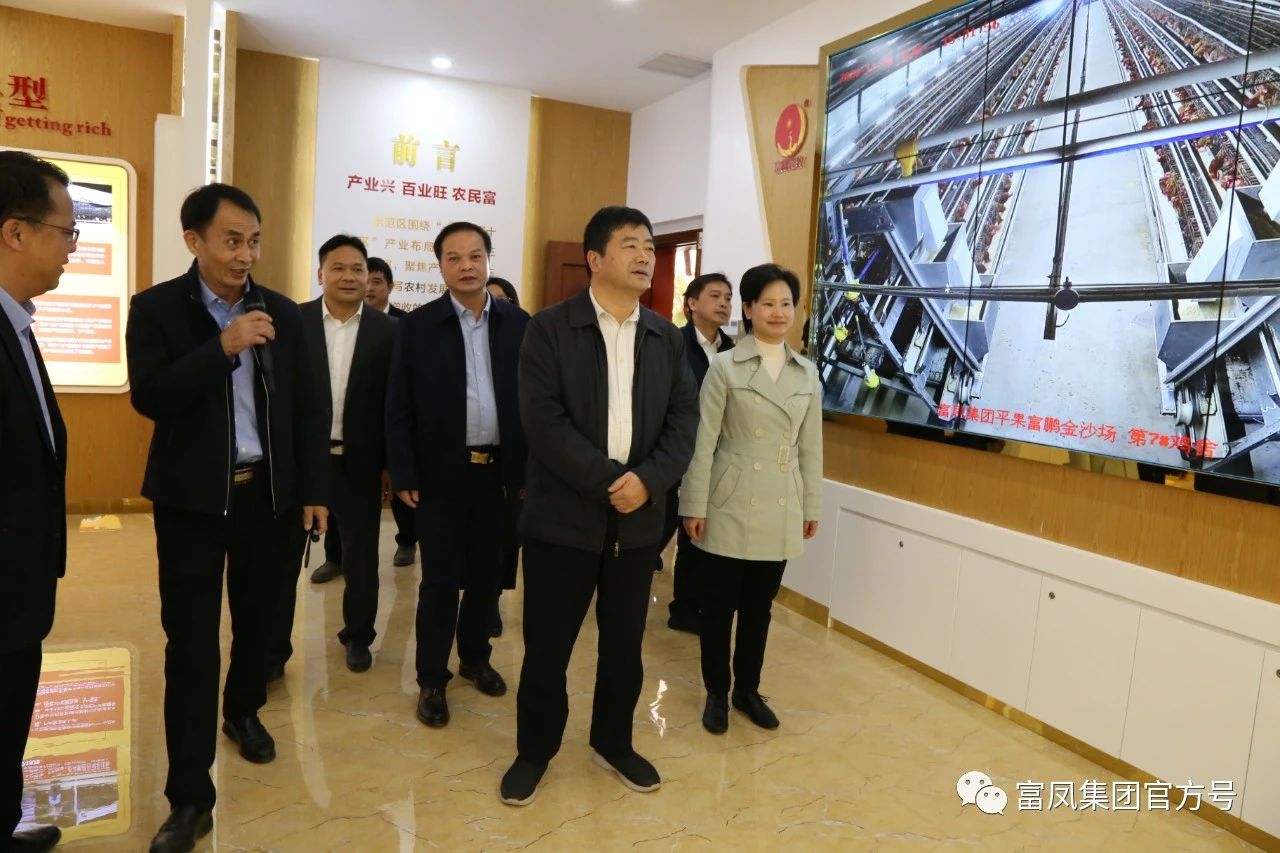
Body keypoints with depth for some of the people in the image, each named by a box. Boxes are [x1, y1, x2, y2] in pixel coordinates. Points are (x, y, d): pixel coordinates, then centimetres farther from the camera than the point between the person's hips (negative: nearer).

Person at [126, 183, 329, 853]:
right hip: (192, 498, -3)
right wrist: (223, 346, -24)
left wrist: (314, 489, 3)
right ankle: (190, 798, 11)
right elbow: (149, 398, -16)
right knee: (191, 644, 1)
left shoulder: (283, 313, 4)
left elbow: (306, 409, 5)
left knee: (257, 619, 17)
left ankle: (244, 712, 45)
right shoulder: (156, 308, -3)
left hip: (269, 493, 3)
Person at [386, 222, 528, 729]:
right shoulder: (418, 326, -2)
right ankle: (432, 679, 20)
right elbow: (399, 408, -2)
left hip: (499, 471, 2)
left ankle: (475, 657, 34)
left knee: (487, 574, 14)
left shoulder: (518, 324, 2)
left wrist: (529, 470, -1)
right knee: (440, 580, 5)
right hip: (442, 473, -2)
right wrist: (403, 475, -7)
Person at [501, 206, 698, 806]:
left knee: (625, 644, 15)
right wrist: (607, 480, -18)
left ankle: (613, 743, 36)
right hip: (563, 515, -3)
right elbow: (543, 421, -14)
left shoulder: (666, 337, 9)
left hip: (639, 517, 4)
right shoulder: (550, 328, -5)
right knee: (547, 644, 7)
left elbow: (684, 419, 2)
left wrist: (648, 480, -14)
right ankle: (534, 751, 29)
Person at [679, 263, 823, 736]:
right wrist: (694, 507, -9)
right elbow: (702, 441, -7)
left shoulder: (807, 372, 7)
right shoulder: (725, 367, -6)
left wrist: (812, 506, 11)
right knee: (720, 605, 8)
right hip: (731, 507, -3)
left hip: (779, 511, 4)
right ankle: (716, 693, 26)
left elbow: (811, 446, 11)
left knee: (759, 607, 15)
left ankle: (748, 690, 32)